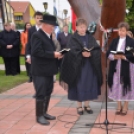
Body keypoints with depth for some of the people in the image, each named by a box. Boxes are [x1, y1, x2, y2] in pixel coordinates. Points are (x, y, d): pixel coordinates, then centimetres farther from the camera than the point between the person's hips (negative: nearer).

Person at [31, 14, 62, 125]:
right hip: (40, 71, -9)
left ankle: (44, 113, 25)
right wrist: (53, 54, -22)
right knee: (41, 94, -3)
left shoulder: (48, 36, 15)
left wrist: (56, 54, 0)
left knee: (48, 93, 14)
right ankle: (39, 116, 6)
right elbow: (36, 52, -24)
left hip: (48, 70, 9)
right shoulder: (37, 36, -13)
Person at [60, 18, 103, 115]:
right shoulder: (73, 39, 0)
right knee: (79, 86, 0)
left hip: (90, 66, 3)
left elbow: (97, 49, -2)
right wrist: (82, 53, -27)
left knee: (89, 85, 6)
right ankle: (79, 106, 11)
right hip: (78, 66, -3)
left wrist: (90, 54, -21)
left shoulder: (91, 38, 9)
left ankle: (87, 105, 18)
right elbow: (72, 52, -12)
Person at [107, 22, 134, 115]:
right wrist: (114, 56, -17)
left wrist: (124, 57, -22)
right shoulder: (114, 41, 9)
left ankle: (125, 107, 14)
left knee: (125, 86, 2)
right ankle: (119, 106, 19)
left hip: (126, 68, -3)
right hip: (116, 67, 3)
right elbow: (108, 53, 3)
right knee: (117, 86, 6)